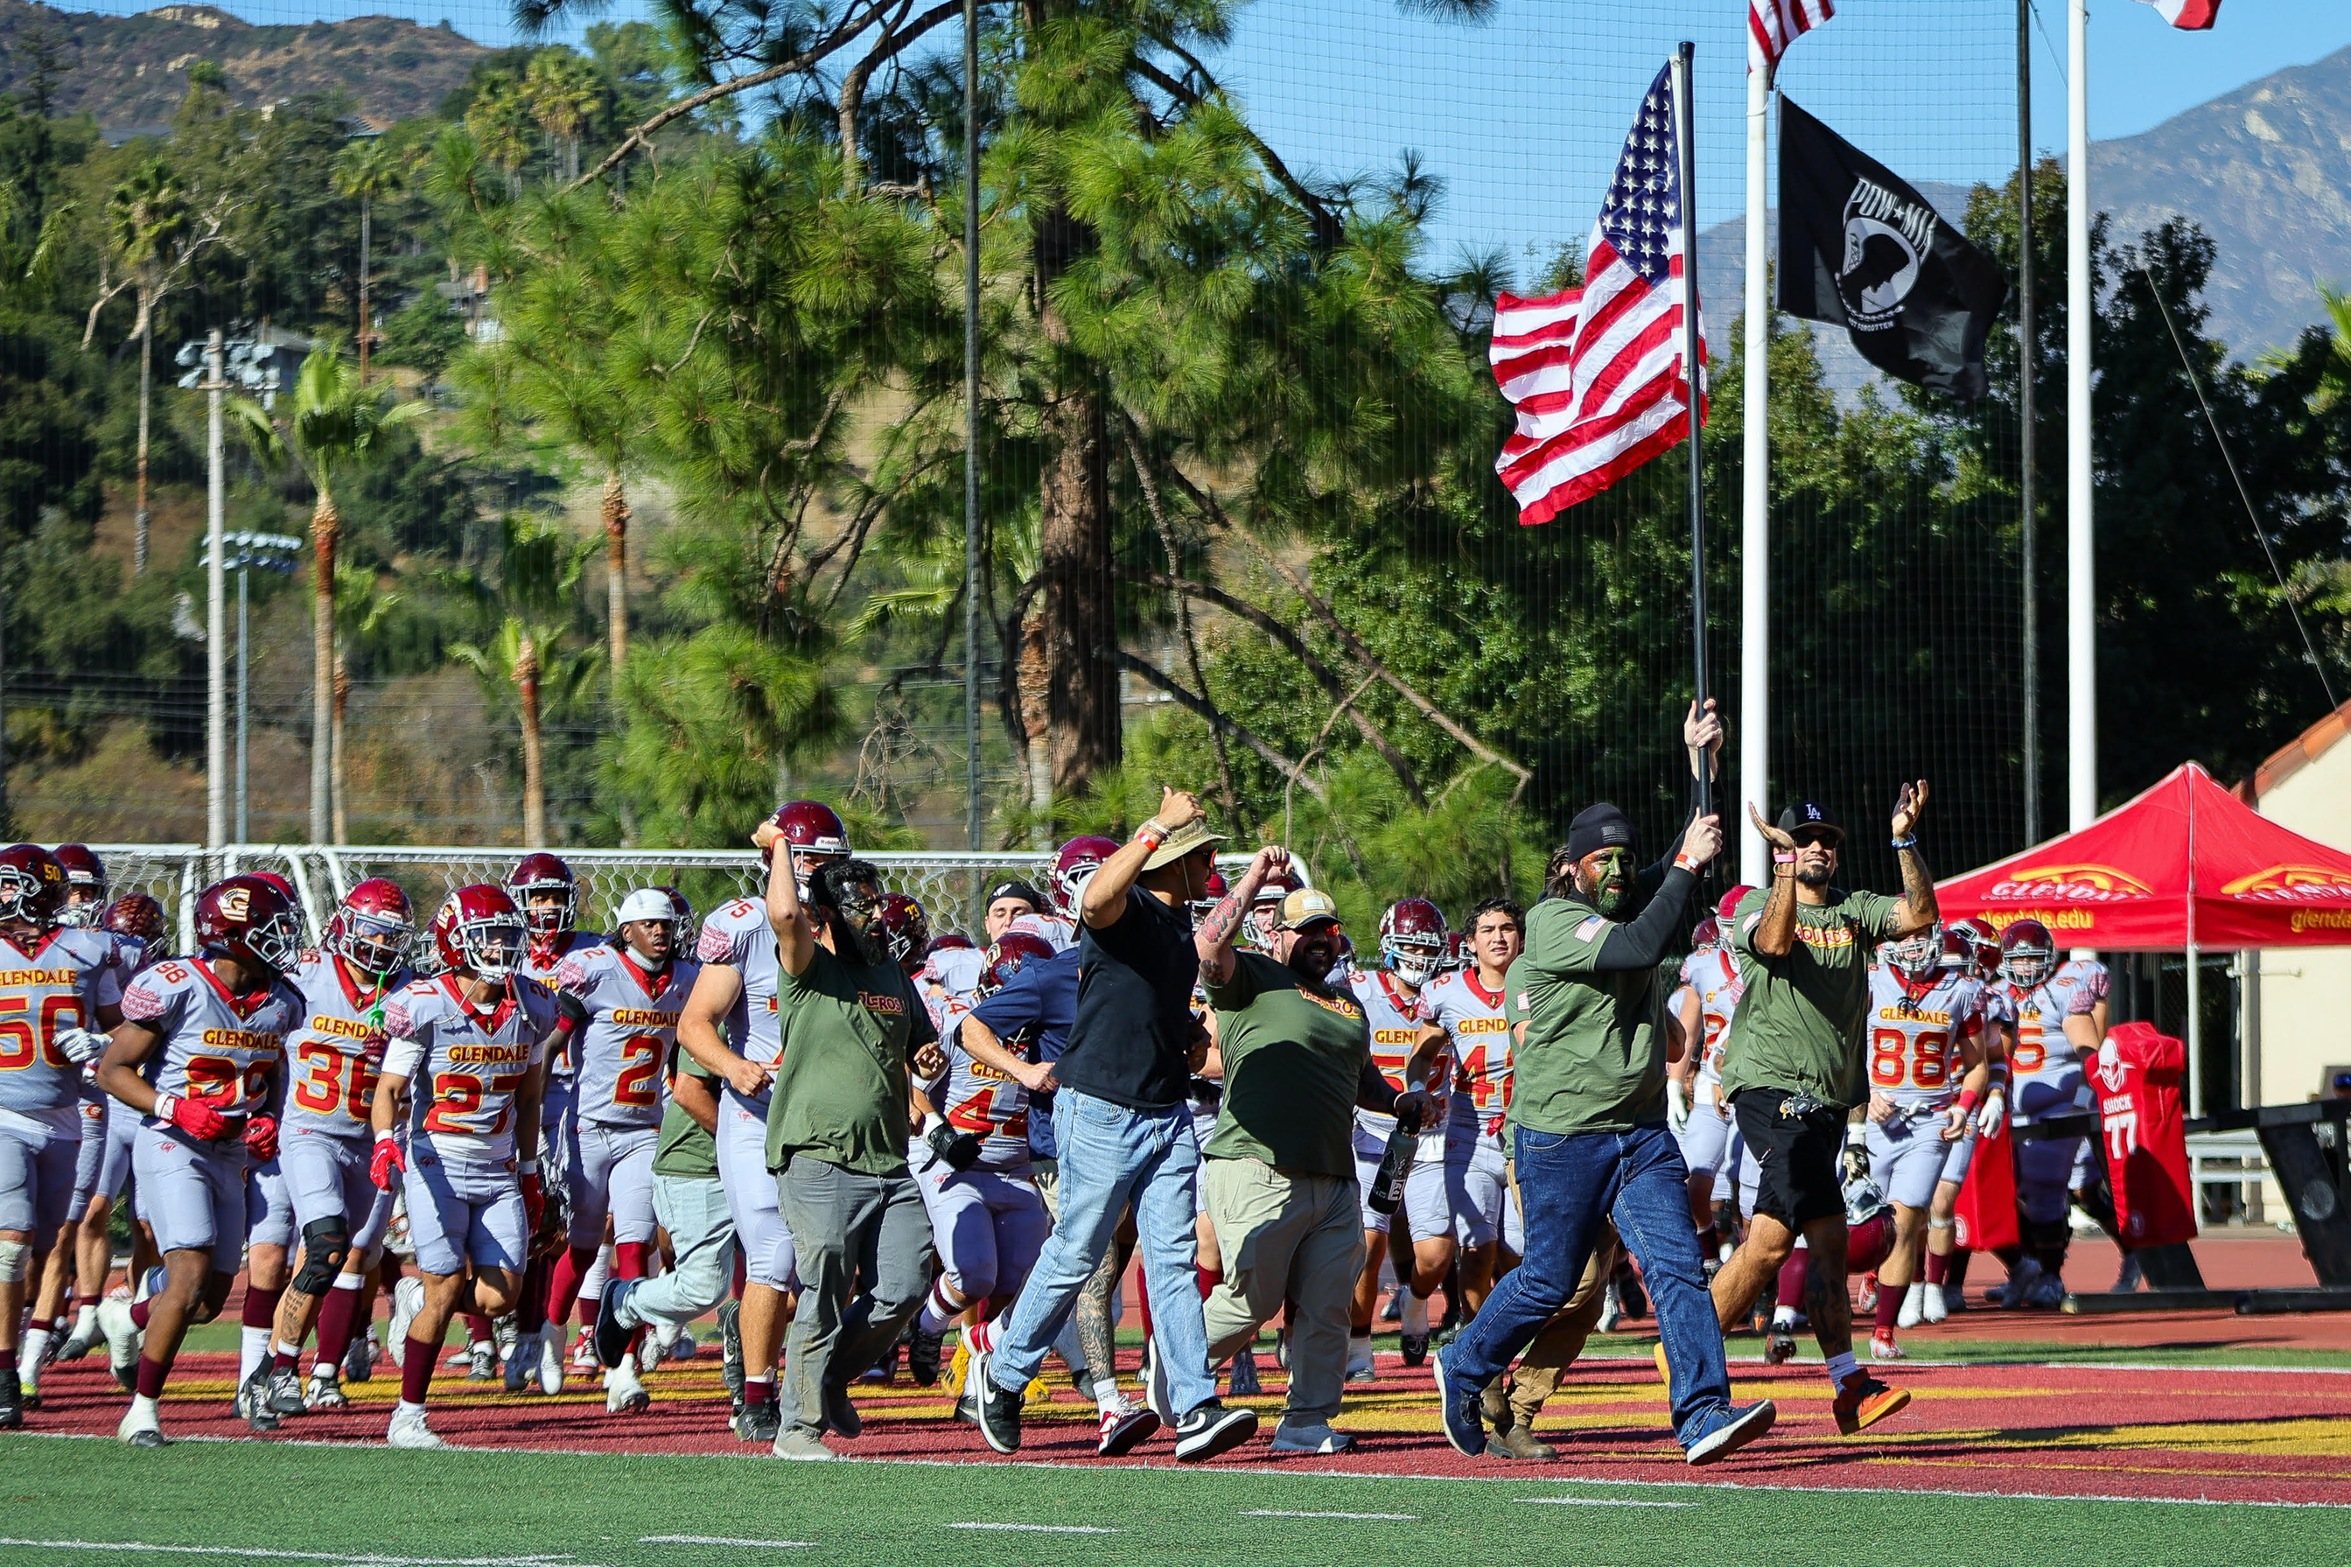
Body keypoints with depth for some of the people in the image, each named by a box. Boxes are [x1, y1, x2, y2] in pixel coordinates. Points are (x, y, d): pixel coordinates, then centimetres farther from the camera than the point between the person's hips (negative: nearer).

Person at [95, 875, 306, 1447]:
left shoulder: (279, 1003, 4)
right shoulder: (176, 990, -15)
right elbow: (112, 1070, -10)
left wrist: (268, 1121, -1)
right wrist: (175, 1109, -22)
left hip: (231, 1158, 7)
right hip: (173, 1148, -7)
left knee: (210, 1302, 9)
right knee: (190, 1279, -19)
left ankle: (127, 1319, 40)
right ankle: (143, 1410, -9)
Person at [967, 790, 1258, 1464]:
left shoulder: (1185, 930, 15)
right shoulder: (1127, 913, -12)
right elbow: (1096, 898, -39)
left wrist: (1190, 1041, 14)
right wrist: (1162, 827, -36)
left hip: (1167, 1116, 7)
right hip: (1102, 1112, -7)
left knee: (1173, 1260, -1)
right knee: (1075, 1257, 2)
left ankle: (1193, 1409, -7)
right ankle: (1003, 1372, 22)